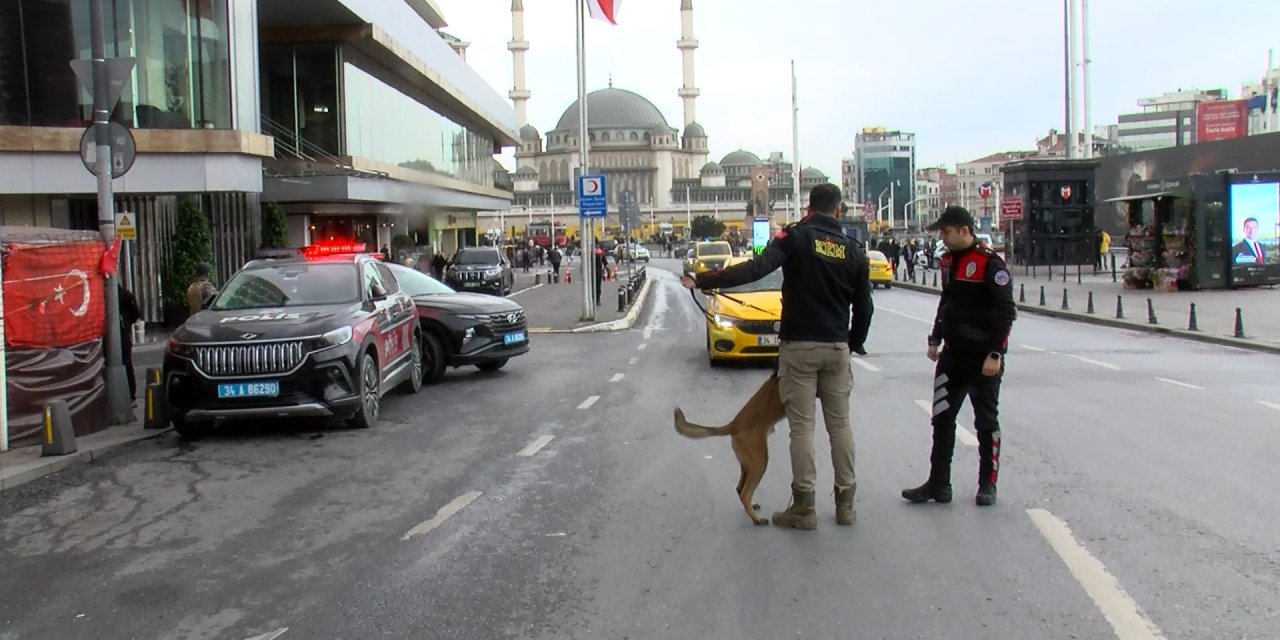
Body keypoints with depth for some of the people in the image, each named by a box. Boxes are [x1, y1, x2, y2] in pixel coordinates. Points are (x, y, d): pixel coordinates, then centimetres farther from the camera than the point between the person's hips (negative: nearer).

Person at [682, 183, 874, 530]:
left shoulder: (795, 237, -6)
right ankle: (845, 503, 16)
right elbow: (864, 306, 10)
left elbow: (756, 268, -22)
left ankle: (803, 507, 3)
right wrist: (854, 343, 26)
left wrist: (703, 280, -24)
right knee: (840, 423, 11)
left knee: (802, 426, 0)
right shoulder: (853, 250, 7)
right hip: (838, 347, 4)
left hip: (799, 345, -4)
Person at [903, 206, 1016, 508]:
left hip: (983, 358, -7)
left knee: (986, 422, 6)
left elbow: (1005, 311, -17)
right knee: (942, 419, 6)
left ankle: (987, 485, 19)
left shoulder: (990, 263, -15)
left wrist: (995, 353, -20)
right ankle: (938, 484, 13)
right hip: (952, 355, 7)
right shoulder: (948, 261, 9)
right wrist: (936, 339, 16)